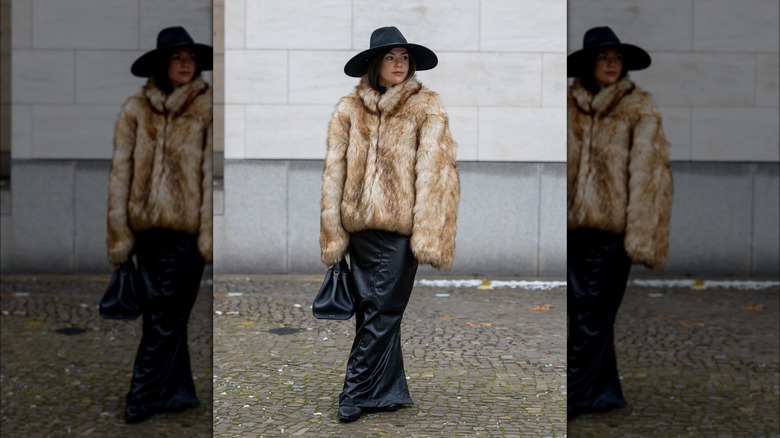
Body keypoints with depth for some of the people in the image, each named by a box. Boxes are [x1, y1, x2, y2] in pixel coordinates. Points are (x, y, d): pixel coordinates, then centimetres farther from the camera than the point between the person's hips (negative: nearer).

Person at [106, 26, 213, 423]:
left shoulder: (206, 108, -1)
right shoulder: (136, 109, 6)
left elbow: (211, 173, -5)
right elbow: (121, 173, 5)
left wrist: (209, 233, -10)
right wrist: (119, 231, 0)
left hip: (185, 227, -3)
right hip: (147, 226, 3)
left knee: (165, 316, 3)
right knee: (166, 315, 12)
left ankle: (143, 398, 14)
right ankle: (177, 392, 25)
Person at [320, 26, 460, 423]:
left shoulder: (426, 108, 0)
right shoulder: (350, 108, 7)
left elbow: (434, 173, -7)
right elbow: (334, 173, 5)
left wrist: (429, 235, -15)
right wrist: (333, 233, 0)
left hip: (400, 226, -3)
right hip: (360, 225, 3)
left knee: (380, 313, 2)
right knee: (374, 312, 10)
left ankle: (355, 393, 13)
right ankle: (386, 391, 24)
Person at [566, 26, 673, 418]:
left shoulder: (639, 108, -2)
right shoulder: (571, 104, 10)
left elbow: (648, 172, -8)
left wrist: (641, 235, -14)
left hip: (610, 226, -5)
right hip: (575, 224, 5)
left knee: (591, 314, -2)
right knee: (582, 311, 9)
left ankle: (575, 396, 8)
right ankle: (604, 391, 23)